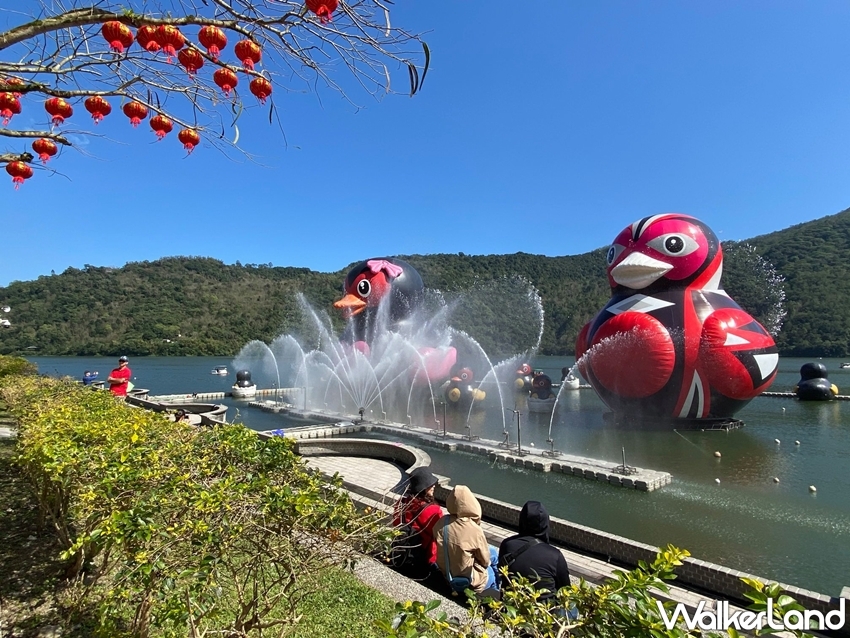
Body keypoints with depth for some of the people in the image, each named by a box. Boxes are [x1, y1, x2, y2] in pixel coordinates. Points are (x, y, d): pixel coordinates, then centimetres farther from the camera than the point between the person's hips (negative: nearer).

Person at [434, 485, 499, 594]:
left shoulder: (441, 523, -15)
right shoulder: (475, 530, -28)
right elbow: (485, 560, -12)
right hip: (468, 581, -5)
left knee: (491, 550, 22)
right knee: (494, 552, 21)